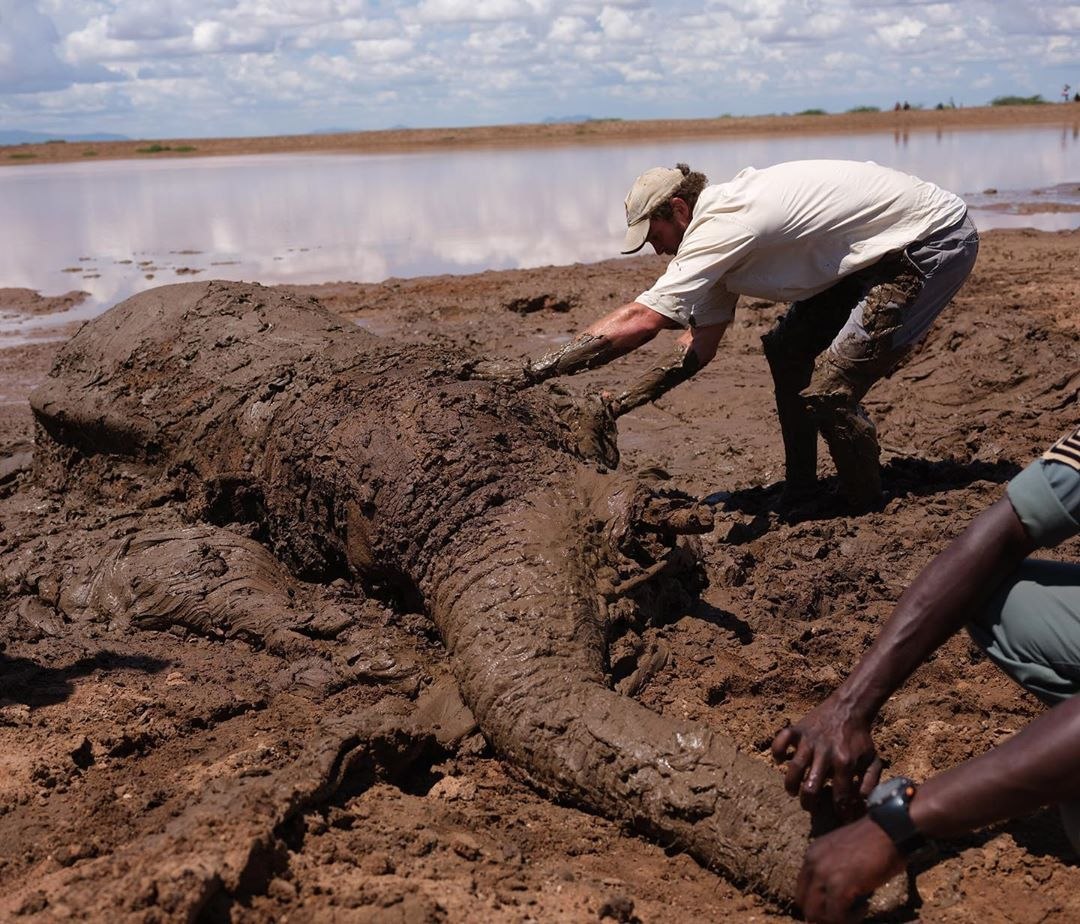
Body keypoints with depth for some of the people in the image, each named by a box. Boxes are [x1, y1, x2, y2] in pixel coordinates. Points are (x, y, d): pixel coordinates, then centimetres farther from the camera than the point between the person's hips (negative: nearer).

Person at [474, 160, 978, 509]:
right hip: (885, 248, 10)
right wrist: (616, 404, 0)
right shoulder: (722, 225, 4)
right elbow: (700, 344, 6)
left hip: (936, 241, -10)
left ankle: (871, 515, 7)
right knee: (786, 350, 15)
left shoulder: (721, 227, -26)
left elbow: (640, 321, -33)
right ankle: (800, 489, 25)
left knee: (828, 392, -15)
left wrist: (532, 371, -32)